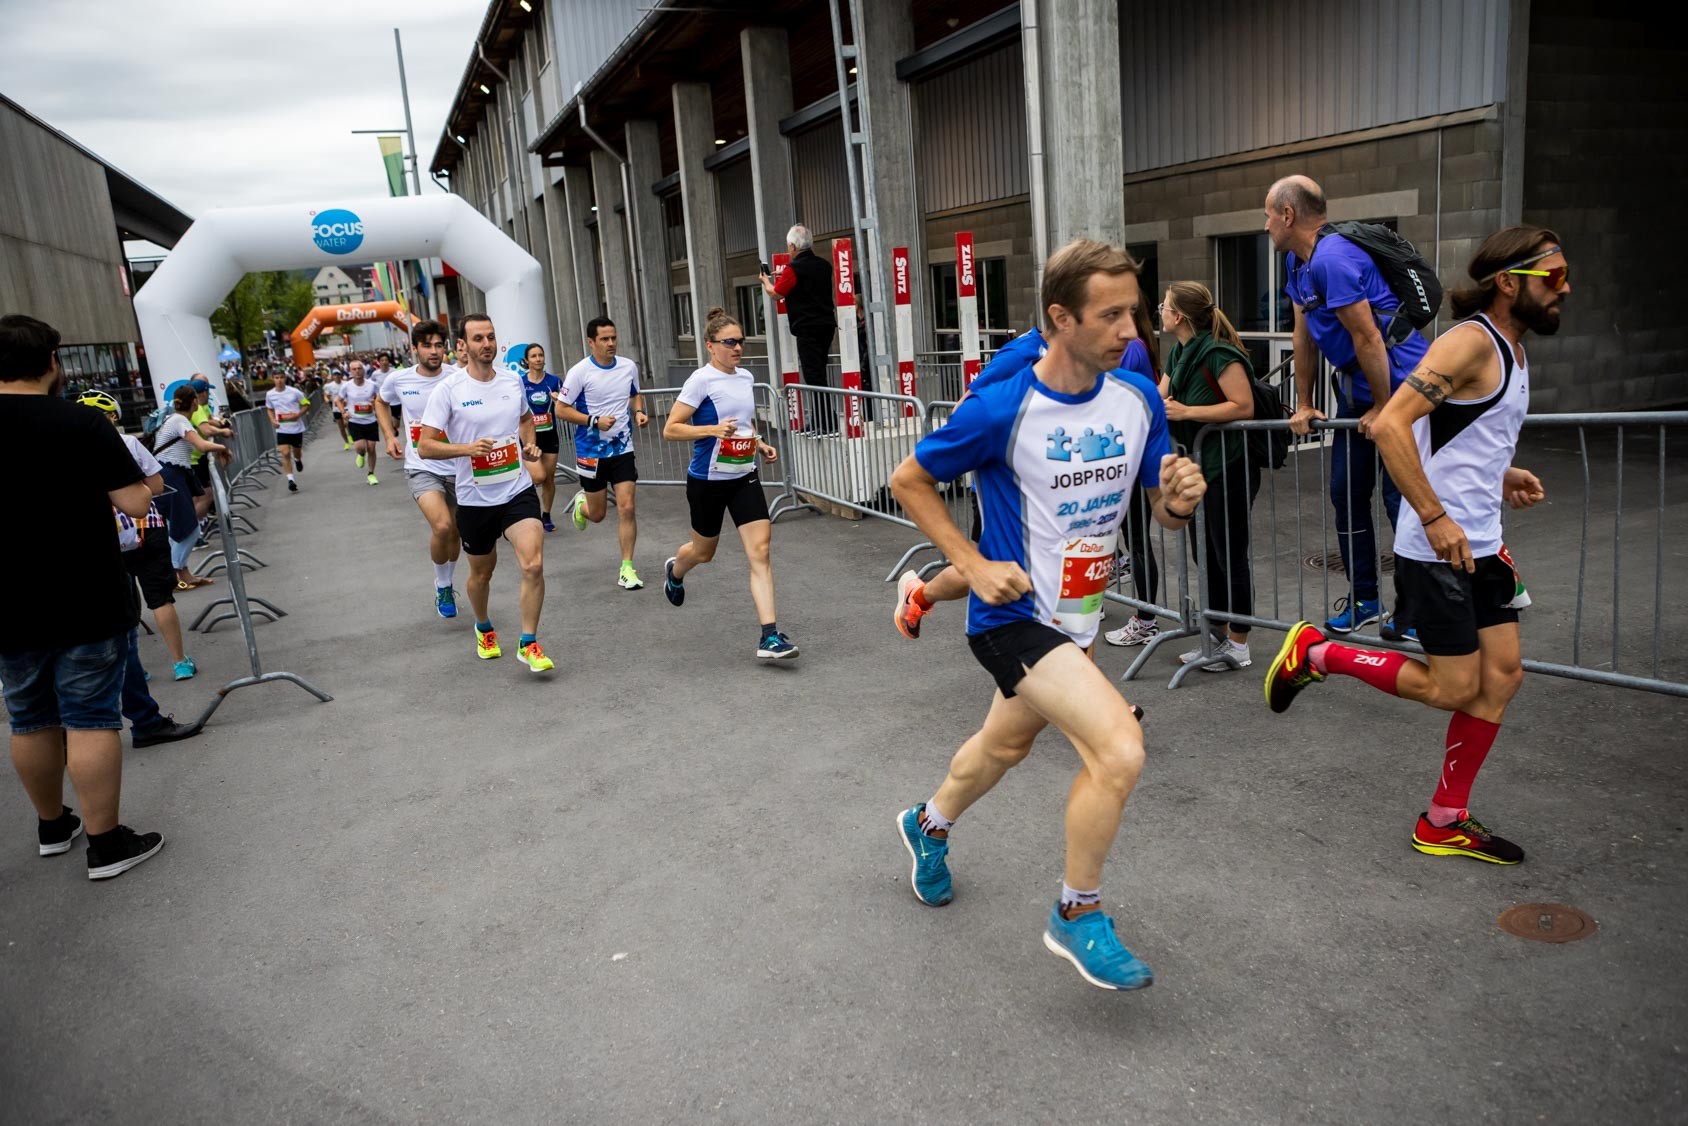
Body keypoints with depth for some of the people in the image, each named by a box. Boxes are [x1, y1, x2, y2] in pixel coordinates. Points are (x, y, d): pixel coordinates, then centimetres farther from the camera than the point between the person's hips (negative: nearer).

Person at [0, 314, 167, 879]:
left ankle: (52, 826, 33)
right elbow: (135, 504, -16)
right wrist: (137, 476, 4)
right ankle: (107, 843, 7)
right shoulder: (82, 423, -14)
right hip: (87, 606, -4)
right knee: (91, 721, 2)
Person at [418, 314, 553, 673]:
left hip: (518, 491, 2)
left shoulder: (513, 380, 2)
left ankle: (529, 644, -2)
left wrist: (530, 443, 3)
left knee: (533, 565, -17)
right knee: (481, 573, 16)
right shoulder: (448, 389, -10)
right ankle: (484, 629, 46)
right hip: (474, 498, -1)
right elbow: (424, 446, -11)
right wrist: (467, 448, -26)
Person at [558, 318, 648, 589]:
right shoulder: (579, 372, -12)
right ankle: (581, 503, 47)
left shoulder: (629, 367, 1)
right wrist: (594, 421, -20)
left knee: (626, 508, -8)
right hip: (591, 451, -2)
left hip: (623, 447, 2)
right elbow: (561, 408, -9)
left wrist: (639, 412, -2)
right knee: (597, 514, 8)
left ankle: (627, 569, 2)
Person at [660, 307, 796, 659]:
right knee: (704, 551, 16)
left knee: (760, 550, -10)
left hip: (744, 477, 5)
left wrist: (761, 445, 8)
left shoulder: (746, 378, 8)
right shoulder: (701, 380, -12)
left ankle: (769, 636, -11)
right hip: (707, 480, -4)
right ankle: (674, 570, 54)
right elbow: (670, 429, -15)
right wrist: (712, 429, -27)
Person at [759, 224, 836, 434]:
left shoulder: (793, 269, -11)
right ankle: (816, 422, 20)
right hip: (826, 324, 8)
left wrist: (765, 281, 18)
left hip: (807, 328, -8)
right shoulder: (824, 265, 10)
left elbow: (775, 293, -1)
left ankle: (829, 424, -8)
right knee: (817, 374, 14)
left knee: (814, 376, -6)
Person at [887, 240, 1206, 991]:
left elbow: (1164, 511, 3)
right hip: (1014, 615, -7)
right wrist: (973, 564, -16)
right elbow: (908, 482, -8)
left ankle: (930, 826, 57)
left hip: (1077, 615, 7)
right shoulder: (1001, 409, -22)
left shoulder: (1138, 398, -6)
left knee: (1007, 745, 26)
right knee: (1119, 750, -22)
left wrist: (1180, 499, -21)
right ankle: (1078, 916, 2)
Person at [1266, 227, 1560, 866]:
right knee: (1454, 688, -3)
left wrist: (1500, 476, 13)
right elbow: (1391, 425, -26)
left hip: (1481, 544, 10)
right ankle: (1316, 654, 14)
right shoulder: (1470, 342, -15)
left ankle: (1445, 822, 18)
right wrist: (1436, 517, -27)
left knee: (1502, 676, 8)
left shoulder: (1512, 350, 16)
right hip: (1436, 548, -9)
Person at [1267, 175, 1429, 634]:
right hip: (1356, 390, 10)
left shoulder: (1332, 259, -23)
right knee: (1346, 493, 12)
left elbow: (1368, 339, -22)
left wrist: (1382, 409, -16)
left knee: (1401, 498, -5)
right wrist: (1304, 404, 14)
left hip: (1400, 388, -10)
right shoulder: (1297, 262, 8)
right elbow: (1304, 336, 13)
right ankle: (1364, 599, 22)